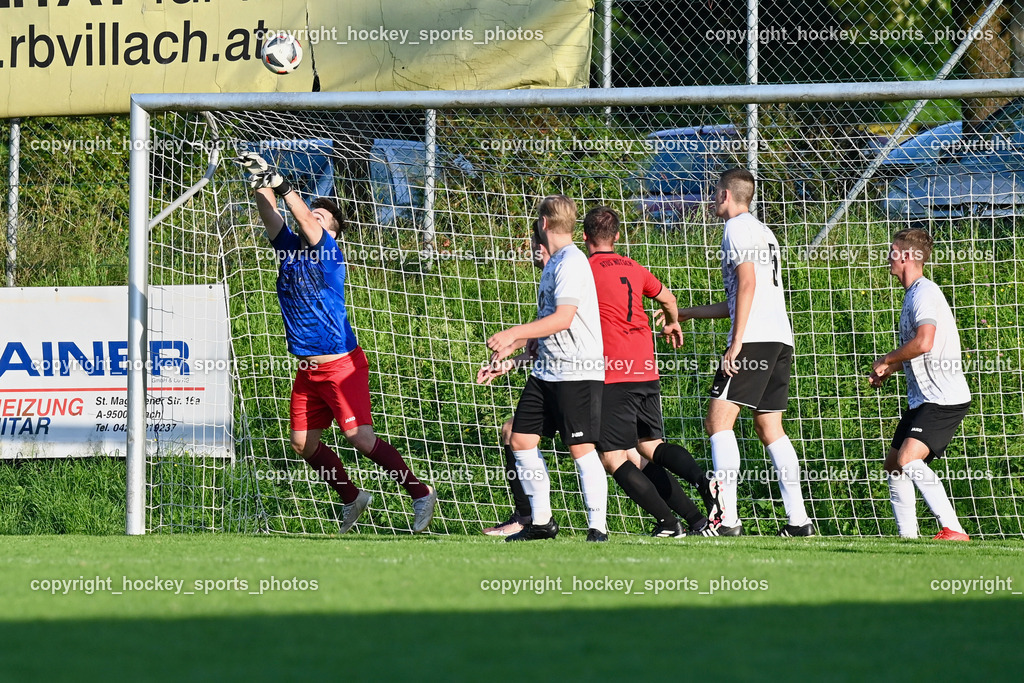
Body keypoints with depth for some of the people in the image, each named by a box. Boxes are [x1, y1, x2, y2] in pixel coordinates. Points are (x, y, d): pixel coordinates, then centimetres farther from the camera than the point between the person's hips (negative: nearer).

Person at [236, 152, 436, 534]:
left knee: (359, 437, -15)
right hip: (308, 370, 8)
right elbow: (270, 215, 0)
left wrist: (280, 184, -29)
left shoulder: (330, 253, -8)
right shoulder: (289, 247, 9)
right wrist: (260, 183, -15)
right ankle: (352, 499, 26)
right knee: (304, 443, 9)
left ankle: (421, 494, -7)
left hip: (341, 365, -8)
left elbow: (306, 223, -24)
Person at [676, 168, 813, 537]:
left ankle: (727, 517, -20)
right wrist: (684, 313, 38)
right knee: (769, 427, 10)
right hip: (781, 340, 9)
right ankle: (798, 519, 4)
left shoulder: (737, 228, -2)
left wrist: (736, 343, -17)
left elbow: (748, 283, -15)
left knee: (718, 420, -10)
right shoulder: (763, 232, 26)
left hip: (754, 339, -9)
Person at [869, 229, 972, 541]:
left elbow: (924, 342, -28)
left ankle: (954, 531, -32)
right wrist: (887, 371, 25)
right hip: (923, 398, 11)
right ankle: (907, 536, 18)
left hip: (944, 398, -11)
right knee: (893, 464, 14)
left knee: (909, 459, -27)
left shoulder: (924, 293, -14)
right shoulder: (913, 294, 19)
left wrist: (886, 360, -12)